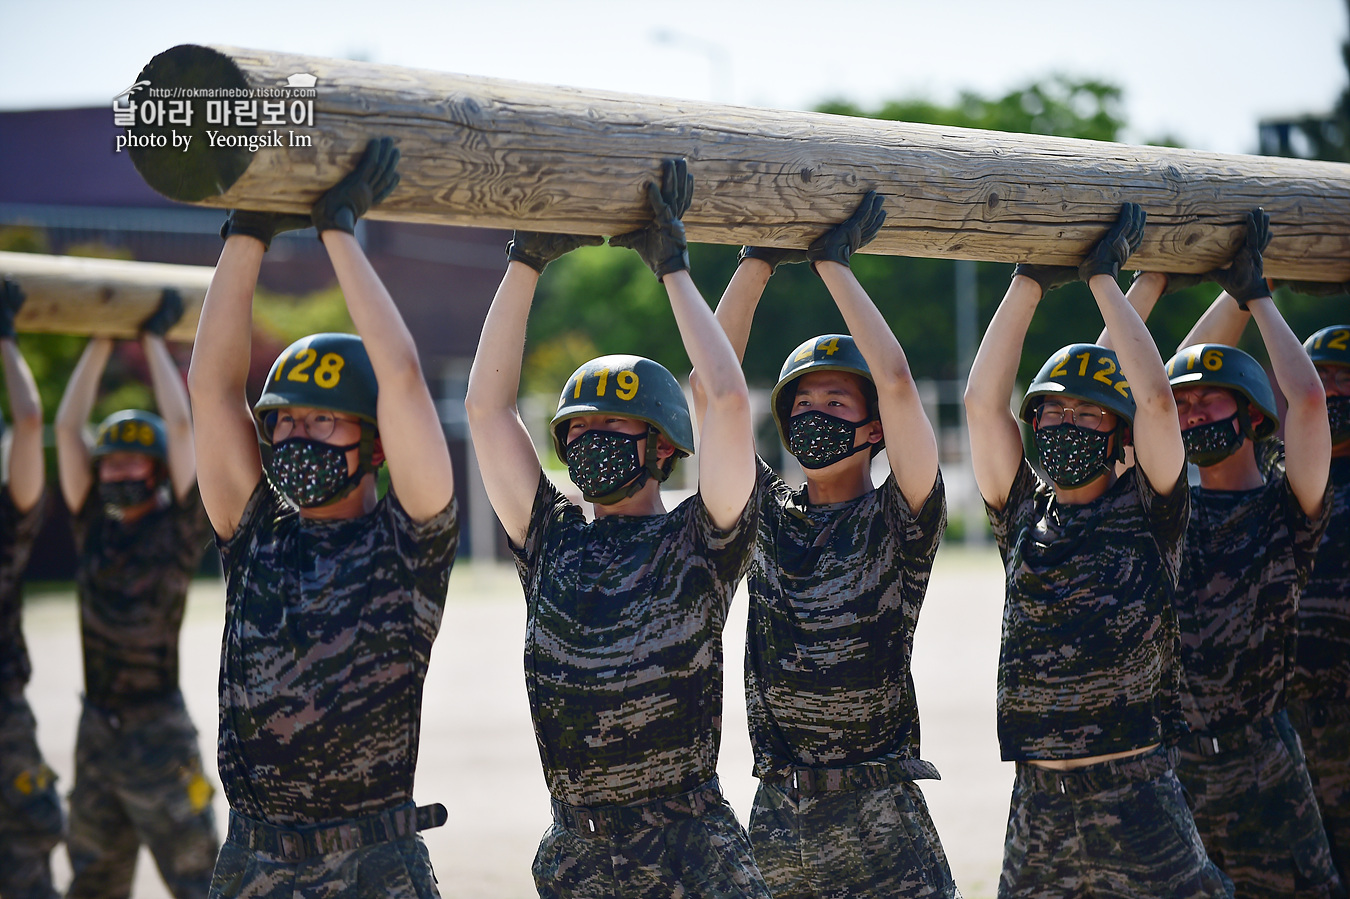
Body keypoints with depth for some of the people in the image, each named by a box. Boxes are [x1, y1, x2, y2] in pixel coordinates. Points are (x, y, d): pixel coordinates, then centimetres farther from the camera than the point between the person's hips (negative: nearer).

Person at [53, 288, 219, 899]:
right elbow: (67, 428, 6)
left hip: (158, 730, -5)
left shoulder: (178, 530, -4)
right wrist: (100, 343, 5)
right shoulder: (93, 527, 8)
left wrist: (154, 339, -2)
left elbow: (181, 425, -9)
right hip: (97, 729, 5)